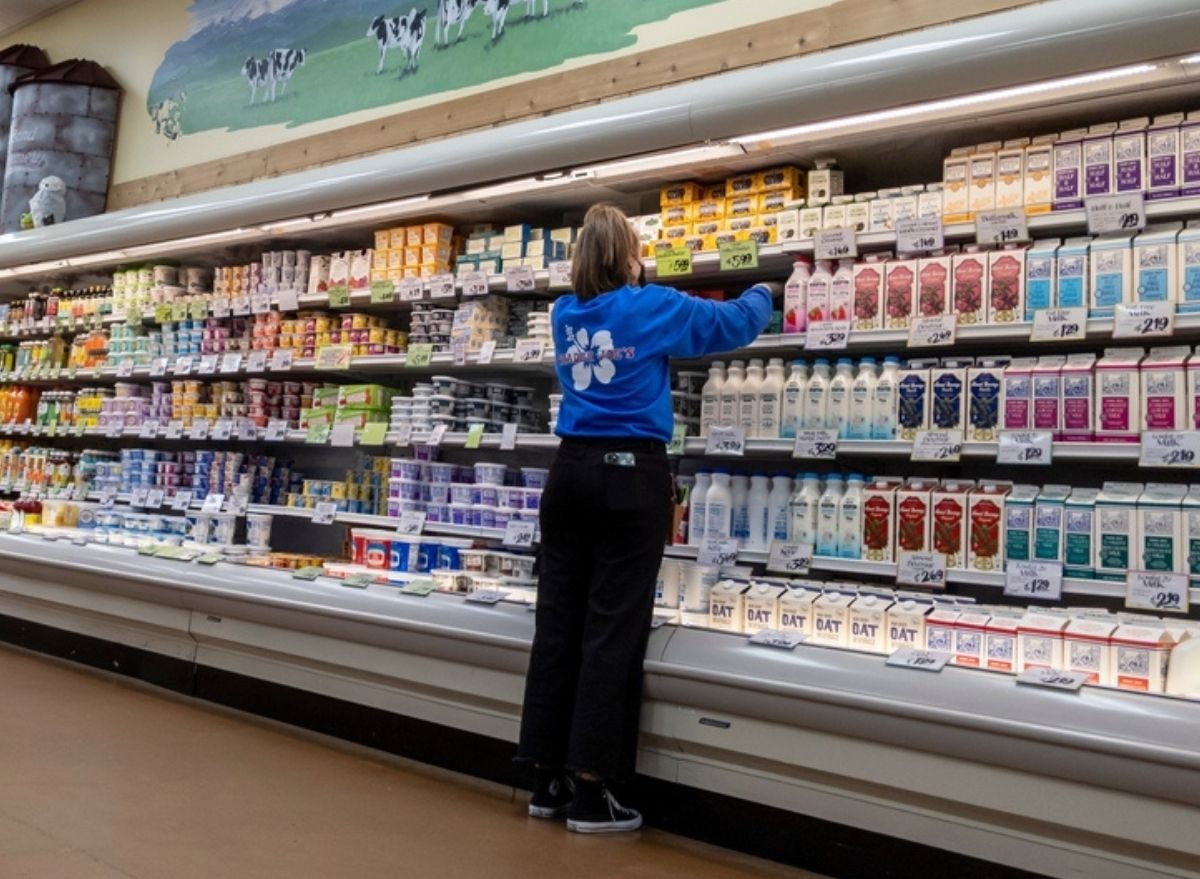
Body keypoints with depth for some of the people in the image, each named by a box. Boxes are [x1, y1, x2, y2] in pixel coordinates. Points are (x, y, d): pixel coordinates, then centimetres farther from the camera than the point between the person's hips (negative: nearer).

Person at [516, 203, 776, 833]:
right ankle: (590, 793, 1)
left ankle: (548, 781, 15)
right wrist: (763, 292, 30)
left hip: (571, 471, 6)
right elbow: (735, 324, 9)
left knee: (557, 624, 7)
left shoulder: (566, 315, 12)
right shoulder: (650, 307, -2)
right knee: (612, 631, -3)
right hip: (631, 476, -5)